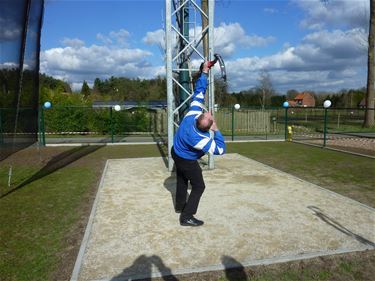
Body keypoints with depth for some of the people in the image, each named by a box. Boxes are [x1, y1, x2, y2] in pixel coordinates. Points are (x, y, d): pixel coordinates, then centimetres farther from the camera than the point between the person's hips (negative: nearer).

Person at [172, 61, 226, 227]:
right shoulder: (201, 140, -40)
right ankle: (186, 217, 5)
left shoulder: (193, 113, -26)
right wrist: (216, 131, -29)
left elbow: (199, 92, -19)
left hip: (176, 152, 8)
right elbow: (220, 150, -28)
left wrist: (204, 73, -14)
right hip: (187, 161, -8)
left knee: (182, 179, 26)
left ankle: (180, 205, 46)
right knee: (199, 186, 4)